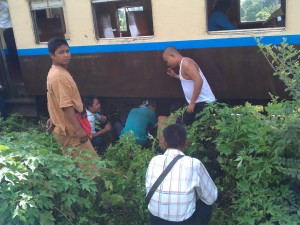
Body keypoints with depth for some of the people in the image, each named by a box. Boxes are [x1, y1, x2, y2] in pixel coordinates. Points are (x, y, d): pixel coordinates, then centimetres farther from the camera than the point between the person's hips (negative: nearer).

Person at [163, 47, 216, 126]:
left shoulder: (185, 63, -14)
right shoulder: (182, 65, 16)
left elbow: (199, 81, -25)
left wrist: (192, 103, -23)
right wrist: (175, 76, 27)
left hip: (203, 103, -10)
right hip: (199, 103, 10)